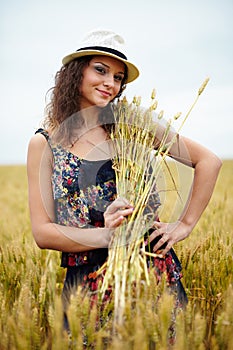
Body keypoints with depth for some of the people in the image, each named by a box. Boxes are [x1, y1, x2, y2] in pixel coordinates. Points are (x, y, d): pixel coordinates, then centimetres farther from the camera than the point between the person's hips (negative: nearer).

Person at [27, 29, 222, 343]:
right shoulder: (45, 143, -1)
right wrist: (103, 235, -19)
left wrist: (186, 224, 0)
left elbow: (209, 162, 4)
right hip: (86, 279, -1)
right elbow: (42, 232, -5)